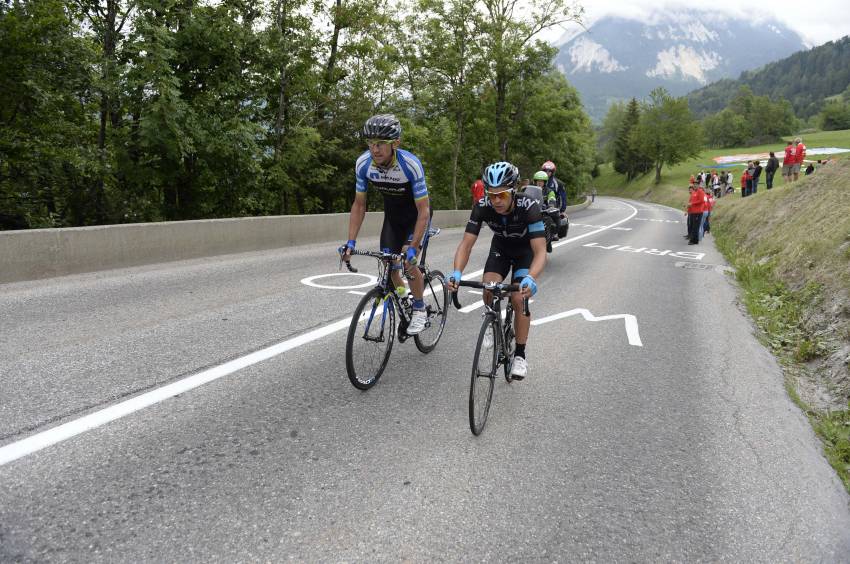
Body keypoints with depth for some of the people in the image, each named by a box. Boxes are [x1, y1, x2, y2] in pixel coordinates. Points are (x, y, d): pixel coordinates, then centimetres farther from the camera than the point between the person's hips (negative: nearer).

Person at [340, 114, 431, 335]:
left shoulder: (410, 164, -36)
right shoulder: (363, 164, -23)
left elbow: (423, 211, -31)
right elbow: (359, 205, -11)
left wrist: (412, 248, -38)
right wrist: (350, 242, -17)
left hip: (416, 214, -4)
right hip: (392, 214, 4)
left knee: (408, 261, -21)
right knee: (389, 269, -1)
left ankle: (419, 310, 2)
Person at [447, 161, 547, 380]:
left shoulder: (529, 207, -37)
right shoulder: (482, 207, -29)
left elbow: (540, 252, -42)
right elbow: (466, 244, -30)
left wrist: (531, 278, -61)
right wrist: (456, 273, -49)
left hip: (526, 250, -2)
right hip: (500, 247, 2)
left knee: (518, 299, -18)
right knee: (488, 290, -21)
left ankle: (520, 354, 1)